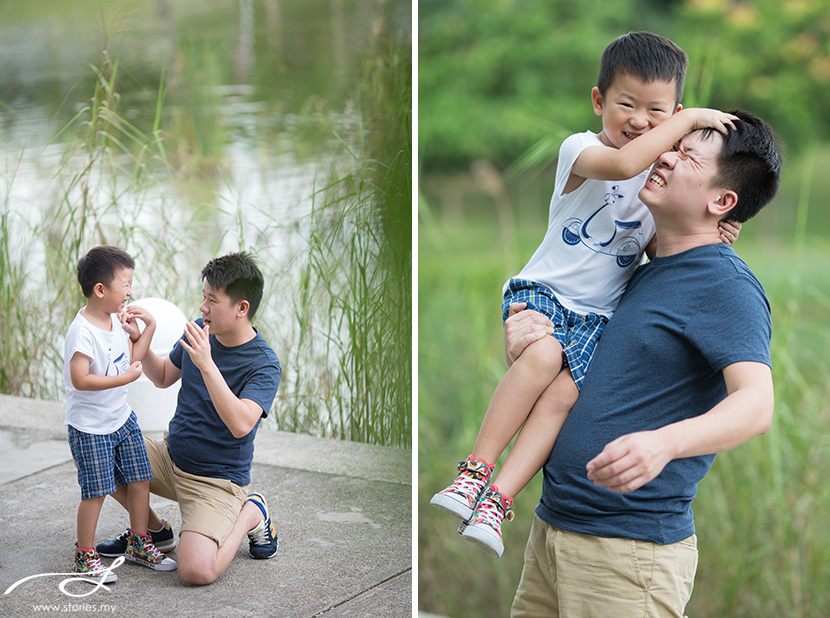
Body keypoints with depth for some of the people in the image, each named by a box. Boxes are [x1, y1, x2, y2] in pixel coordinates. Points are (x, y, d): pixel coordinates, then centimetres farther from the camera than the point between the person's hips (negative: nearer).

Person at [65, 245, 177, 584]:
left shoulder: (118, 319, 3)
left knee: (140, 479, 11)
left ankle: (138, 543, 28)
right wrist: (125, 378, -27)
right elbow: (80, 380, -27)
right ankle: (84, 557, 13)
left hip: (121, 418, 8)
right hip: (89, 427, -8)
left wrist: (147, 328, 3)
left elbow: (132, 359, 15)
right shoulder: (82, 331, -22)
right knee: (95, 491, -2)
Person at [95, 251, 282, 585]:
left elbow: (240, 425, -36)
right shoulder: (199, 332, 0)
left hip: (217, 480, -7)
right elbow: (163, 377, 16)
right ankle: (154, 528, 15)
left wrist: (206, 365, -42)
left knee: (197, 570, -28)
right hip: (170, 456, 7)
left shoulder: (264, 364, -20)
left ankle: (252, 513, 4)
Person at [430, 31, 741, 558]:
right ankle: (475, 470, -26)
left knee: (563, 393, -23)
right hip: (542, 293, -3)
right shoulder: (581, 149, -6)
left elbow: (662, 252, 15)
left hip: (597, 316, 4)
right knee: (543, 356, -34)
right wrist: (691, 119, -23)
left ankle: (499, 498, -27)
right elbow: (624, 164, -29)